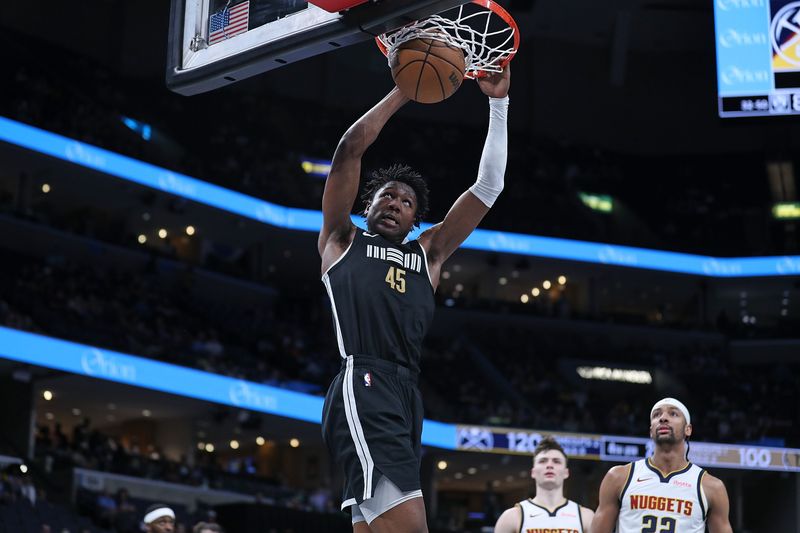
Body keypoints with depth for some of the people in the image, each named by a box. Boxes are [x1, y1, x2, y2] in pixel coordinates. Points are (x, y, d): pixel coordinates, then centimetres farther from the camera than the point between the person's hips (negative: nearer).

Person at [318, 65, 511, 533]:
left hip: (406, 398, 6)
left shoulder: (428, 254, 29)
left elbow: (489, 187, 25)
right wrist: (404, 92, 15)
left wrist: (499, 103, 22)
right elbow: (350, 147, 12)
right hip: (362, 388, -6)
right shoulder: (344, 240, 20)